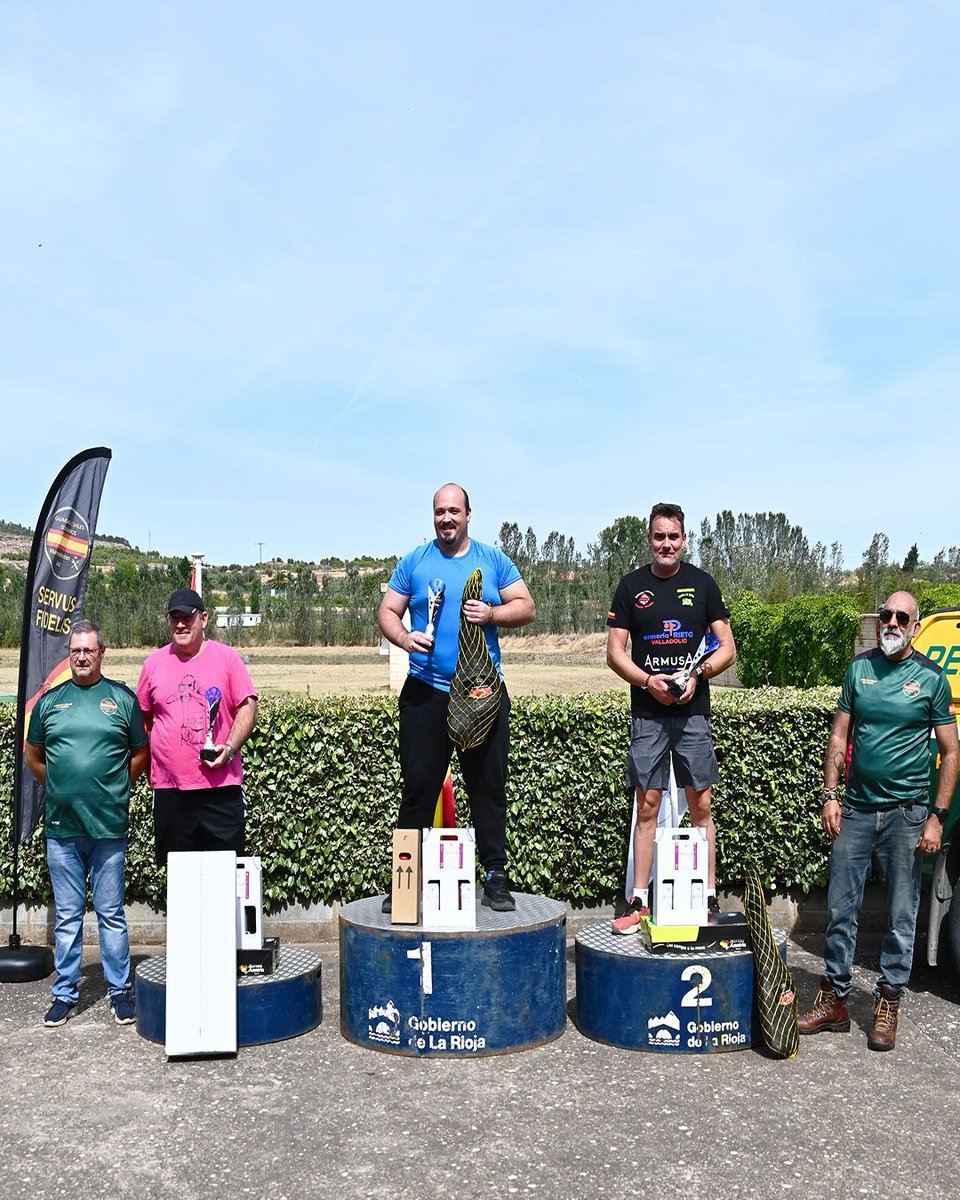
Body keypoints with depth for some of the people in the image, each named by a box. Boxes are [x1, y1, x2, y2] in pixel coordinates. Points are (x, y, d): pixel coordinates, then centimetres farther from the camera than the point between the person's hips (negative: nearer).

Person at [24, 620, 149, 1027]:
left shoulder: (123, 699, 2)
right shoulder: (50, 701, 8)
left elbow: (141, 754, 8)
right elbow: (32, 756, 18)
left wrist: (114, 786, 4)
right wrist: (60, 787, 10)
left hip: (109, 826, -2)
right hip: (61, 826, 2)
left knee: (111, 914, 6)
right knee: (67, 916, 11)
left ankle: (120, 990, 17)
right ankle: (65, 993, 22)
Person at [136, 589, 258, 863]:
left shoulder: (226, 657, 1)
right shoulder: (154, 663, 8)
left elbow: (247, 706, 0)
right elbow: (142, 718, 16)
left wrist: (230, 747, -14)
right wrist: (149, 766, 10)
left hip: (220, 784, -2)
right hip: (168, 786, 2)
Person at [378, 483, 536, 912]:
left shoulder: (493, 560, 9)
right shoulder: (413, 562, 8)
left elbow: (527, 607, 6)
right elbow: (387, 612, 8)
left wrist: (492, 613, -12)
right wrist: (403, 637, -13)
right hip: (426, 694, 0)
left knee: (489, 785, 5)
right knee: (419, 785, 1)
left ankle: (495, 876, 14)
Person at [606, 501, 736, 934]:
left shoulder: (702, 583, 6)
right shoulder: (632, 585, 6)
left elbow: (727, 648, 6)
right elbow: (614, 652, 4)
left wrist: (697, 675, -11)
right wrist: (648, 681, -12)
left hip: (693, 711, 0)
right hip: (647, 713, 0)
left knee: (701, 806, 3)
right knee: (647, 805, 2)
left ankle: (709, 900, 11)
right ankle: (639, 902, 8)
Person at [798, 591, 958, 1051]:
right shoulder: (859, 668, 6)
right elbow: (839, 736, 9)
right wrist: (830, 796, 1)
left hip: (906, 814, -2)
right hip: (855, 809, 3)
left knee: (901, 917, 6)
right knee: (840, 909, 7)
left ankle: (888, 1004, 19)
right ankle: (833, 1000, 19)